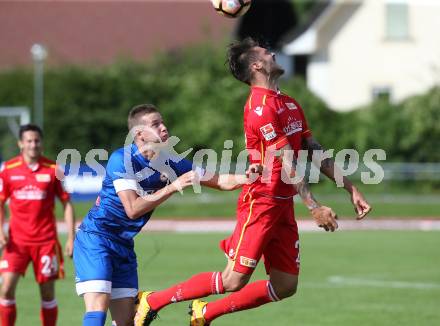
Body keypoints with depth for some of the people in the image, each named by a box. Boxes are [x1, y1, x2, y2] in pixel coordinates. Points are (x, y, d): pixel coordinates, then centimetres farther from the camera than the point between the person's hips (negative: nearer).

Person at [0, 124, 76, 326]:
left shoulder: (53, 169, 1)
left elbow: (67, 204, 5)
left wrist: (71, 238, -1)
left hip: (46, 239, 0)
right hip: (17, 240, 0)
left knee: (47, 292, 3)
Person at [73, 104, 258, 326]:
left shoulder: (169, 162, 1)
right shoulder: (121, 159, -17)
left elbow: (222, 182, 1)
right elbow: (132, 209, -25)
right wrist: (173, 187, -26)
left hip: (123, 246, 7)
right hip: (95, 239, -7)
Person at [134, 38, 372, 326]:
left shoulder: (290, 104, 14)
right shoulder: (260, 107, -16)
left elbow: (316, 152, 18)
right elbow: (287, 164, -20)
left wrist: (351, 190, 14)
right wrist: (314, 207, -23)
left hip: (283, 205, 9)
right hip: (260, 202, -9)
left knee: (285, 286, 3)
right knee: (233, 281, -9)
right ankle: (153, 301, 6)